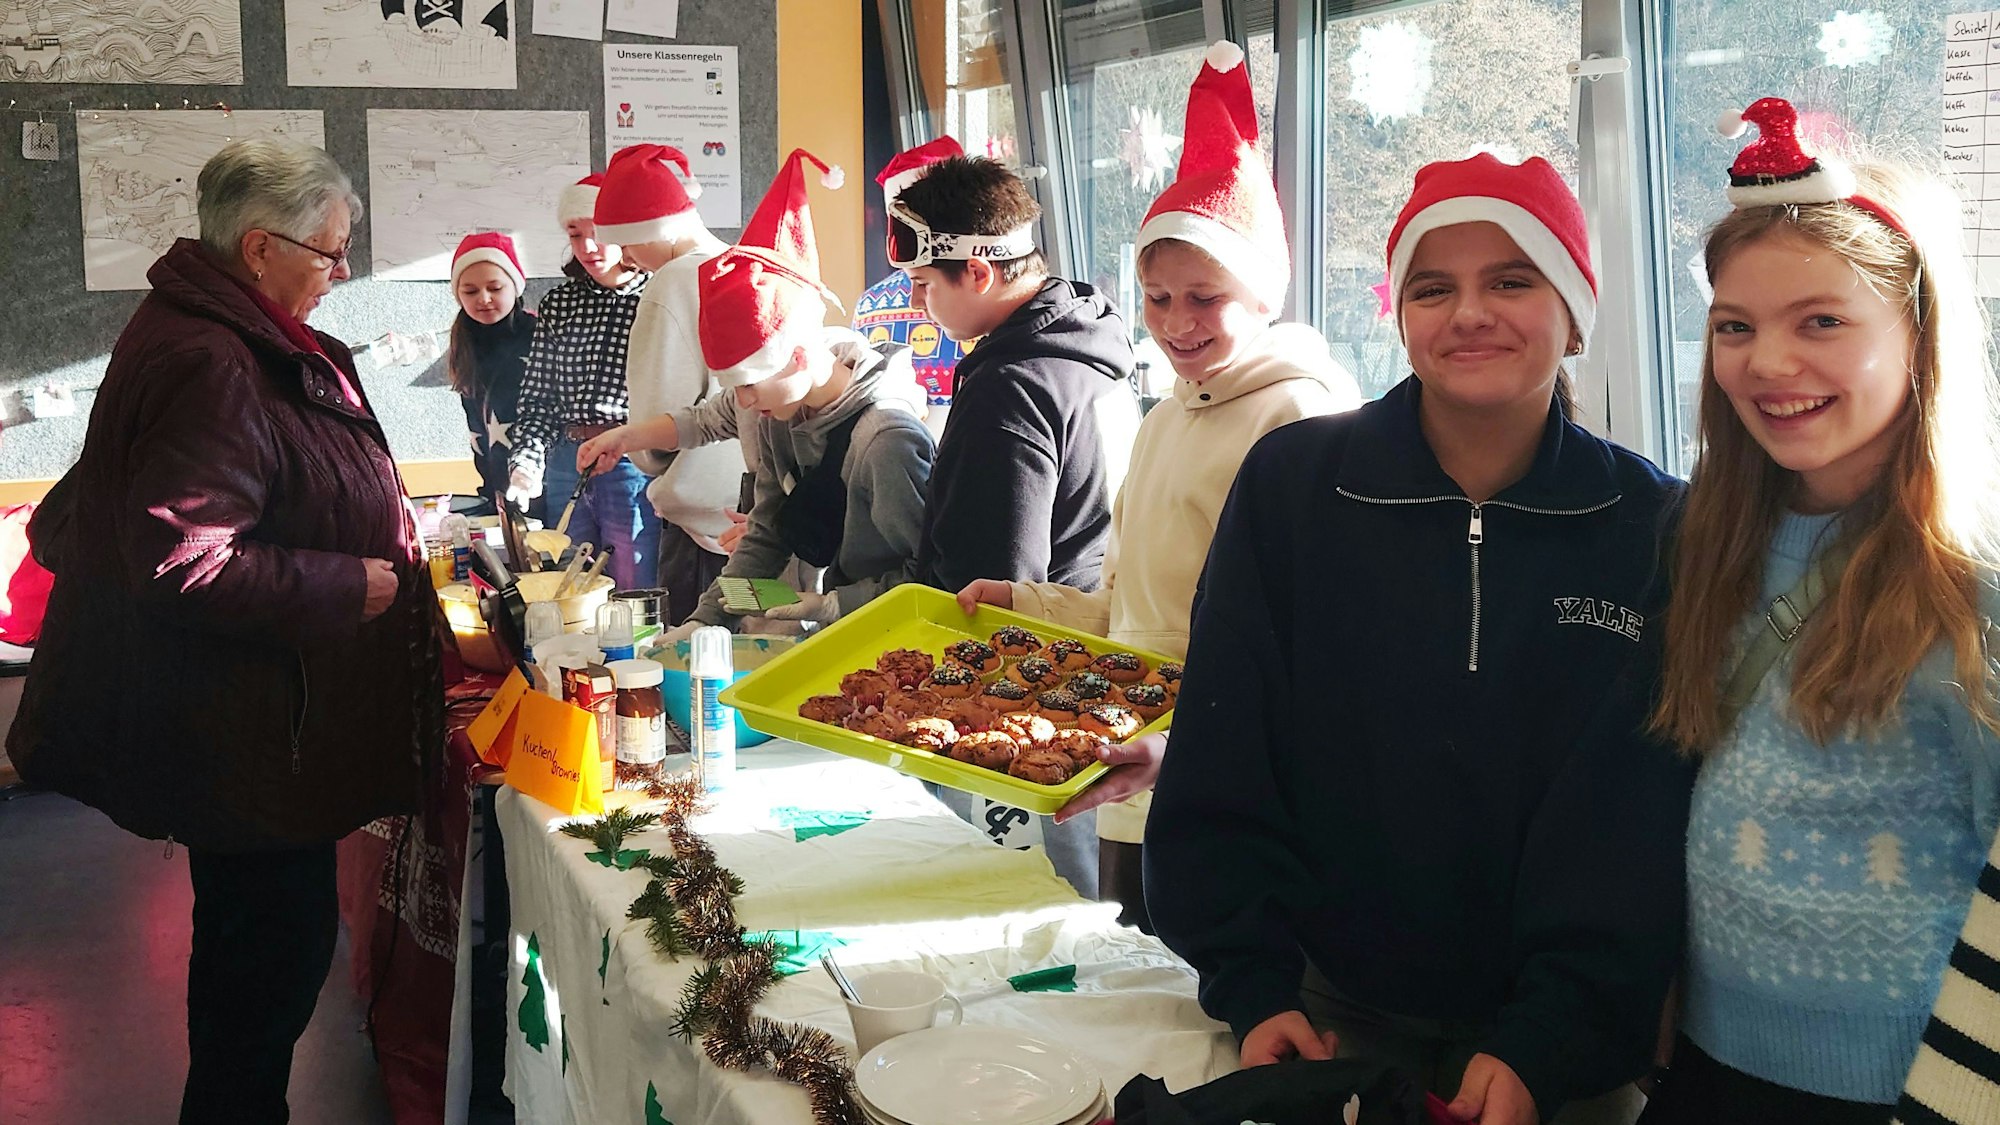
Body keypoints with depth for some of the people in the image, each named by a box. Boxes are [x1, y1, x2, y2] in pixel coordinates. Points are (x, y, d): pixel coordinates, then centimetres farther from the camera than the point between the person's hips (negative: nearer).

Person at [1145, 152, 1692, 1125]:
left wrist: (1547, 1046, -15)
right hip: (1327, 1018, 1)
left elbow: (1648, 829, -8)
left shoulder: (1655, 530, -8)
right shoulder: (1290, 485, -8)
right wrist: (1254, 988, -12)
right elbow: (1218, 770, -6)